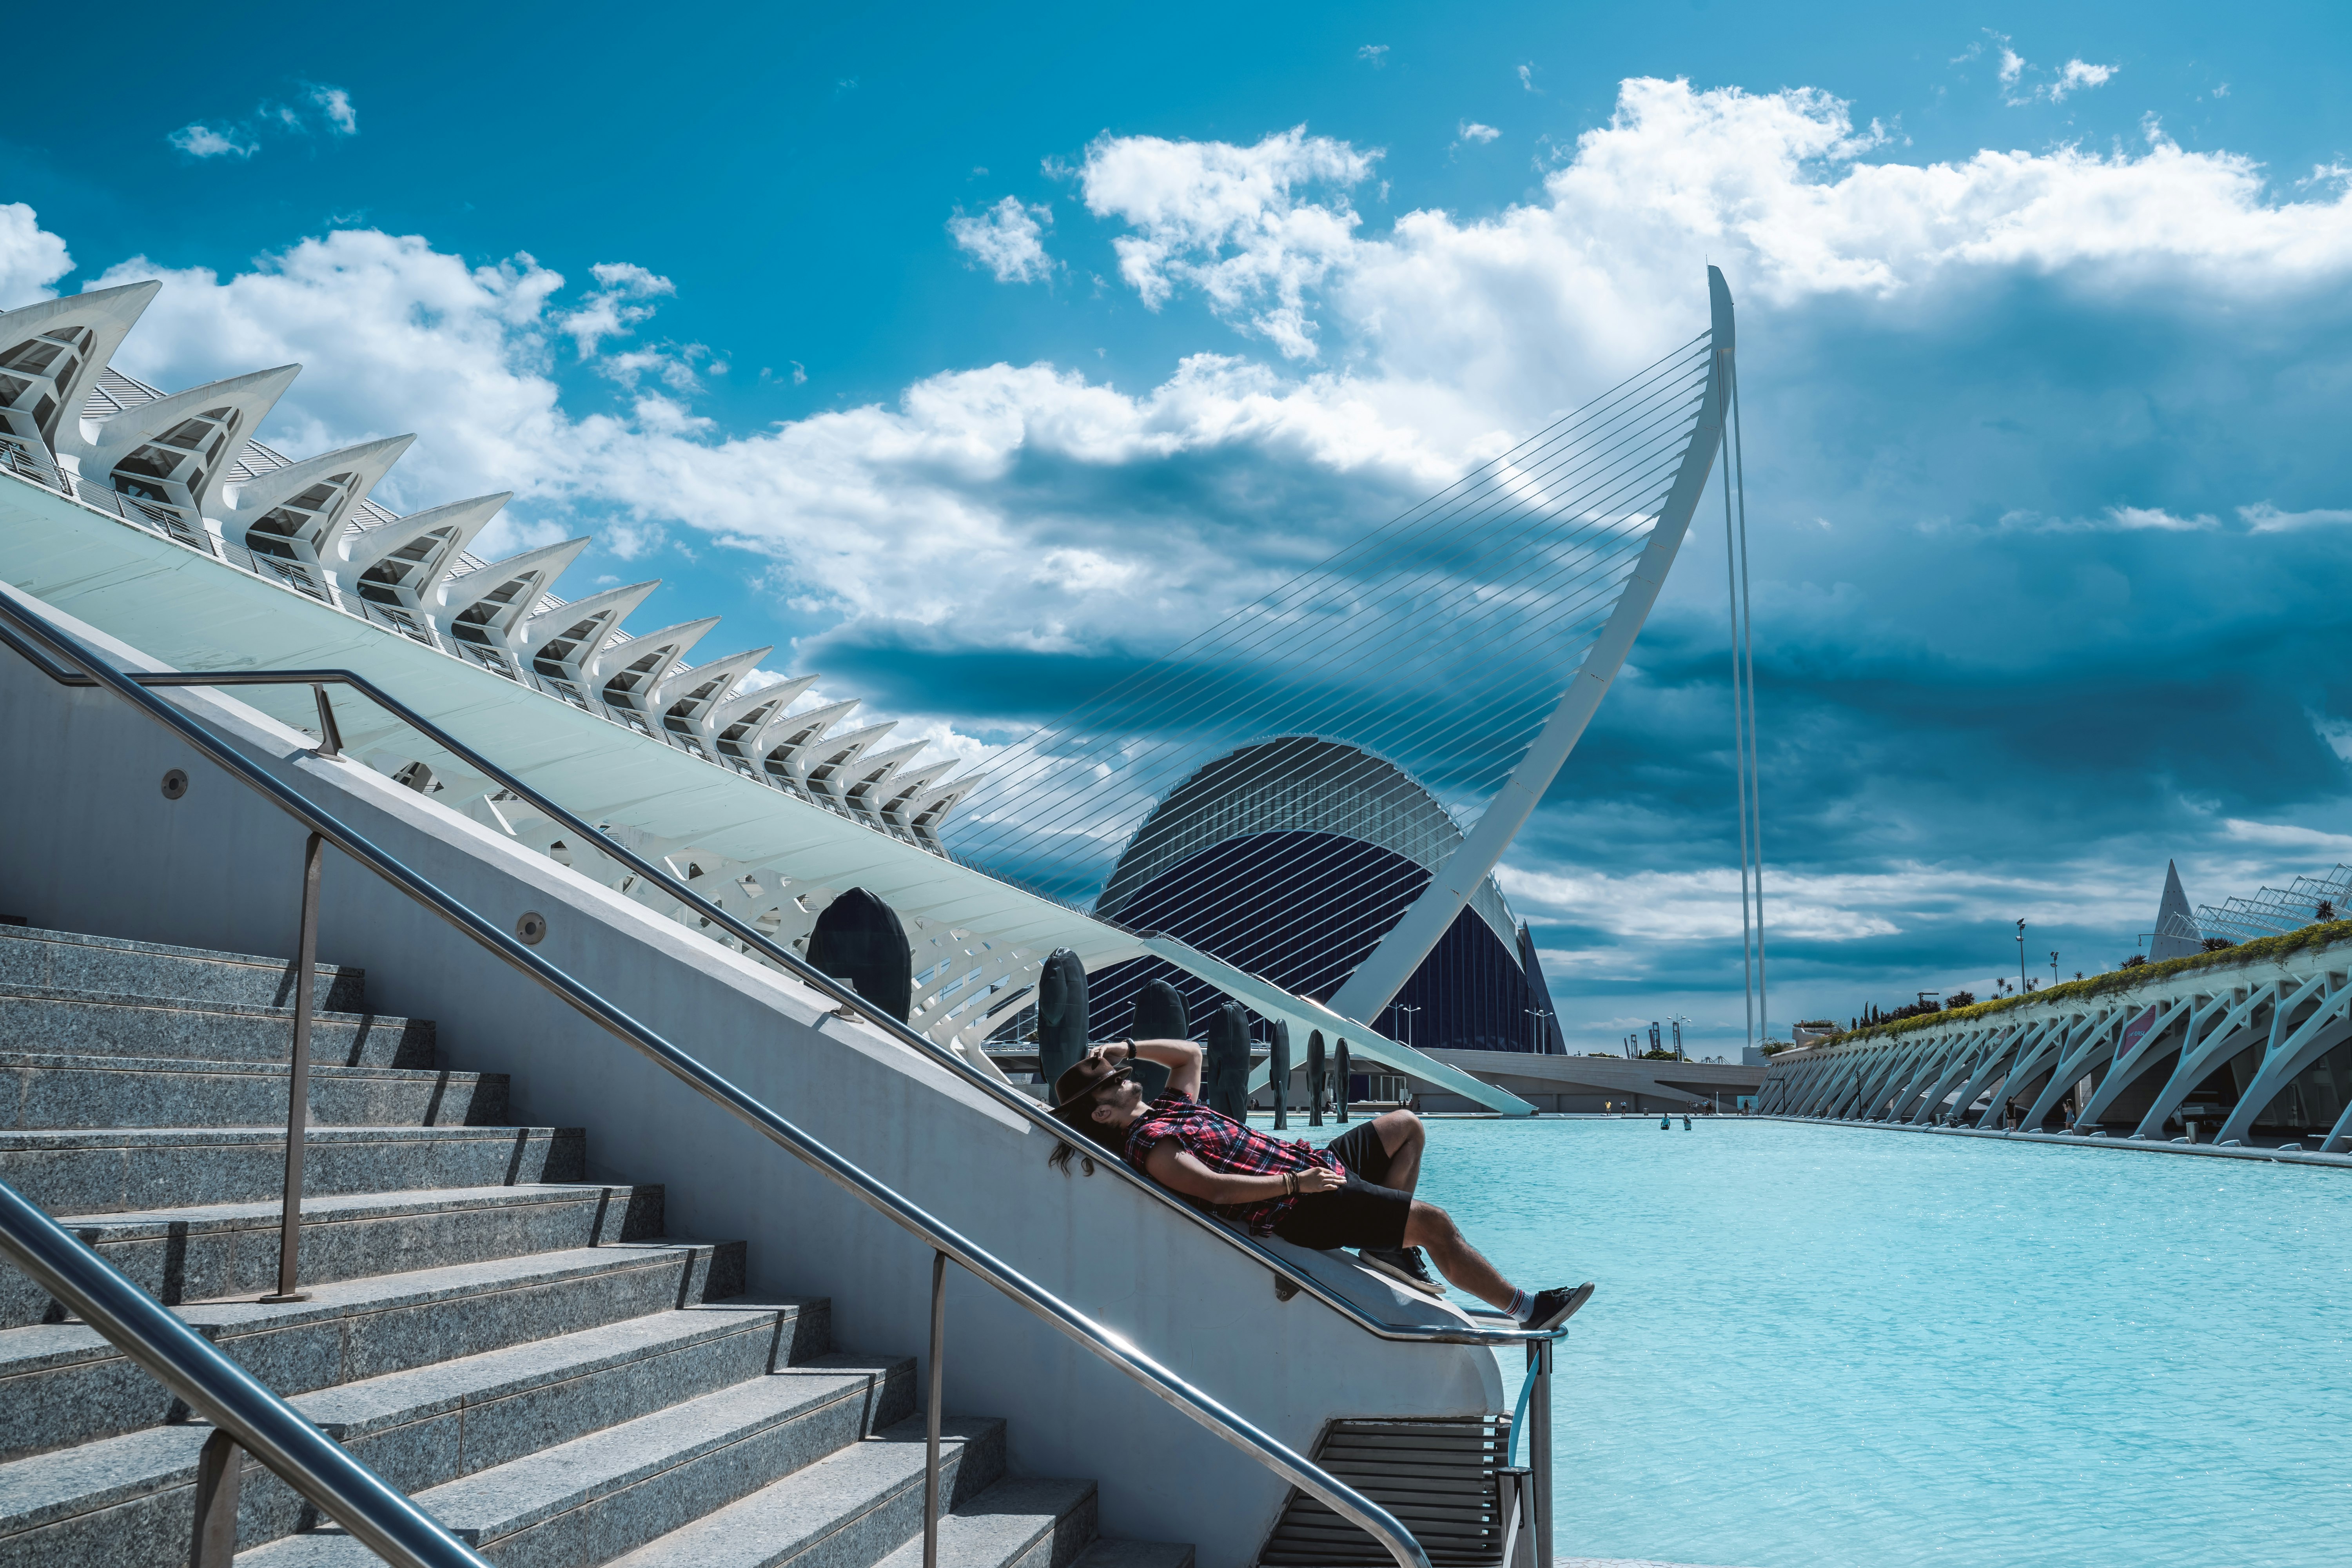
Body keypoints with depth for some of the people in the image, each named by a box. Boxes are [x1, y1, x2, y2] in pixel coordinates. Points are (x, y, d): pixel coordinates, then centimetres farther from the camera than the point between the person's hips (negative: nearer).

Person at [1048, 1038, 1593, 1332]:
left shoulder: (1168, 1108, 14)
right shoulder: (1149, 1145, -15)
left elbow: (1189, 1053, 28)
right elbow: (1216, 1189, -25)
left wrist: (1127, 1048, 16)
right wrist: (1293, 1182, -26)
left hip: (1311, 1165, 11)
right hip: (1301, 1209, -11)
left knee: (1406, 1127, 21)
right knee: (1436, 1223, -14)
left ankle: (1394, 1249, 15)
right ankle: (1528, 1308, -1)